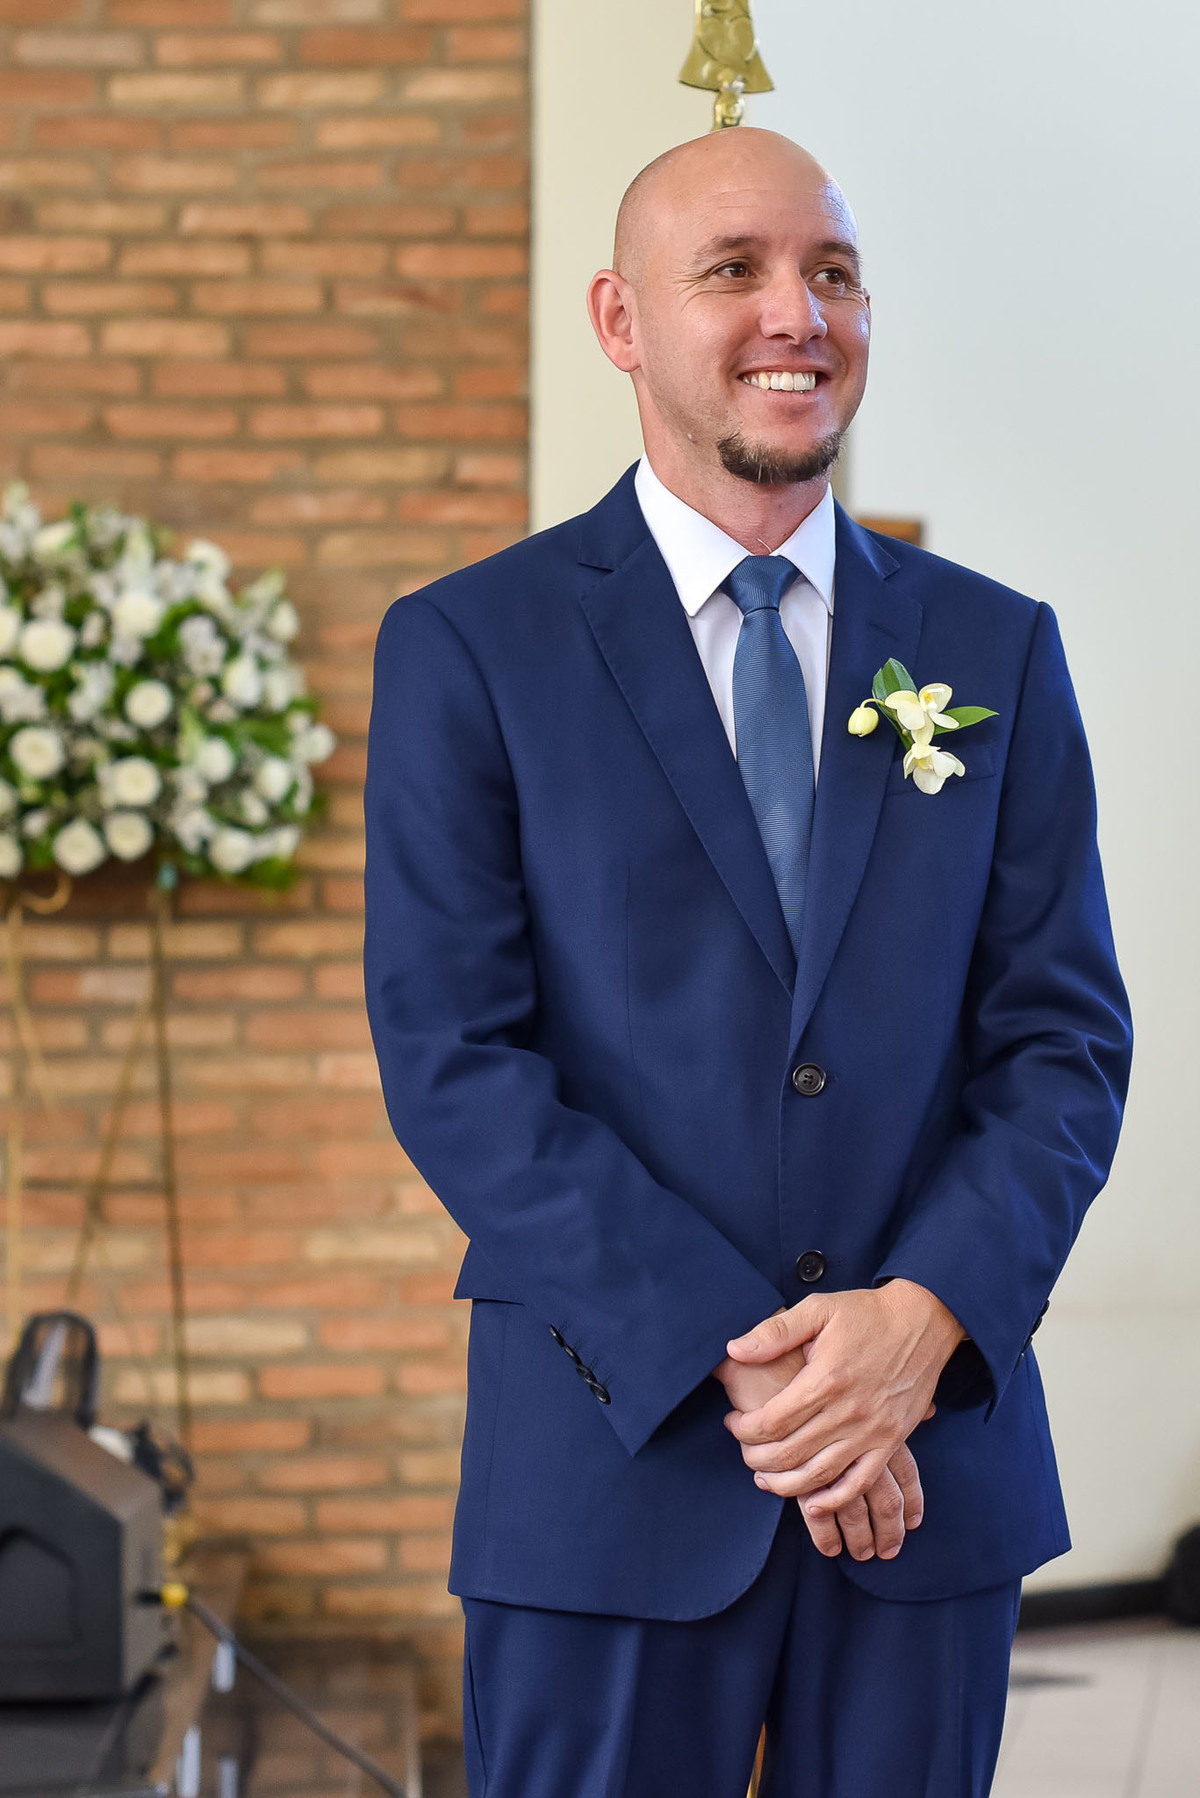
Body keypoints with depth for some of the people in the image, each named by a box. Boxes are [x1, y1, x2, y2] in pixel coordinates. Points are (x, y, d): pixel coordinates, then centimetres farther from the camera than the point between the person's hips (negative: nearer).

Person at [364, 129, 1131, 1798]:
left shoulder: (995, 652, 8)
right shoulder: (466, 650, 0)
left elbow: (1067, 1036, 4)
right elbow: (452, 1056, -7)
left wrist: (921, 1319, -13)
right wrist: (732, 1356, -15)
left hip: (937, 1454, 3)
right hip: (614, 1462, -2)